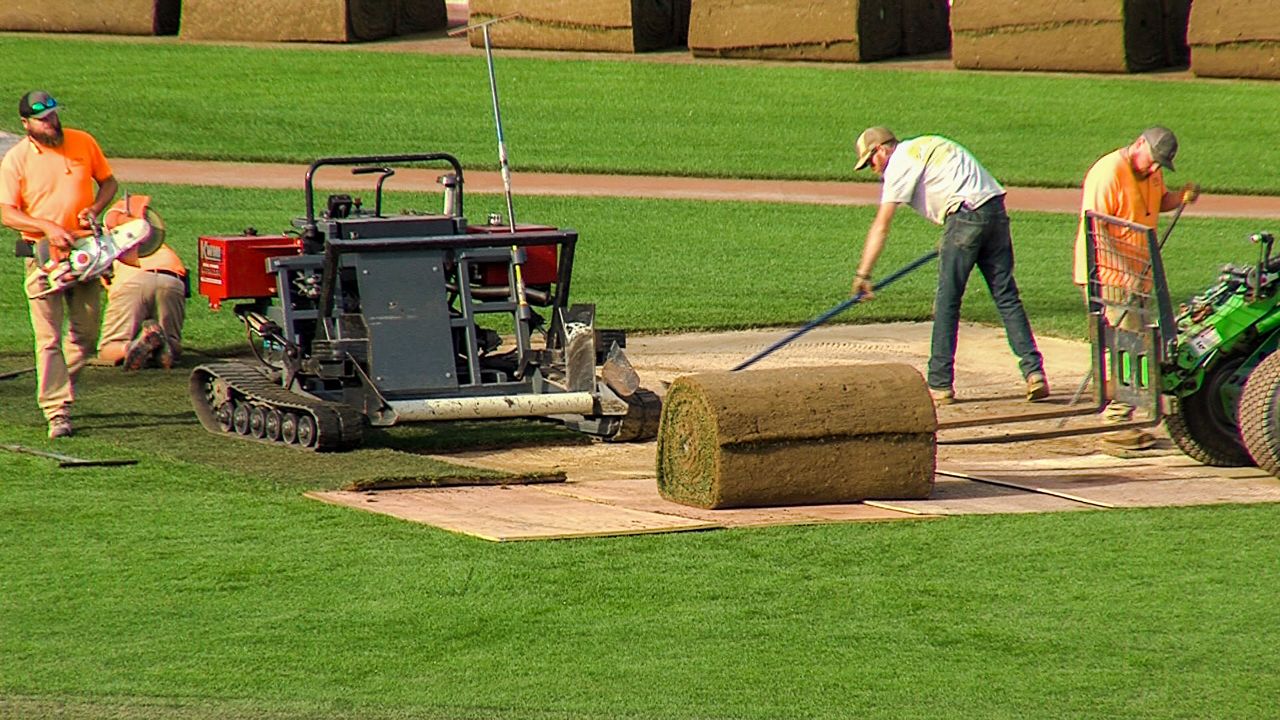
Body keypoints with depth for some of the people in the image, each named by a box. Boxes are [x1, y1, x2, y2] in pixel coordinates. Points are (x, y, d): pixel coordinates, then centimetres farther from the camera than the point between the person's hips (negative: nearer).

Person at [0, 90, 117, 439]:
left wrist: (95, 208, -6)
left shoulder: (83, 143, 3)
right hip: (43, 255, -3)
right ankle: (57, 413, -8)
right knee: (48, 338, -7)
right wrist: (48, 227, -22)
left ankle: (63, 383, 35)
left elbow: (108, 181, 14)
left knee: (86, 331, 11)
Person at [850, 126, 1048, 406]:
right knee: (1007, 297, 6)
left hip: (966, 214, -8)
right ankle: (1033, 370, -4)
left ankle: (940, 385, 4)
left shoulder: (899, 162, 2)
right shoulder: (925, 145, 26)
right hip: (996, 210, 8)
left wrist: (862, 274, -3)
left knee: (947, 301, 1)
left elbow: (880, 227, -2)